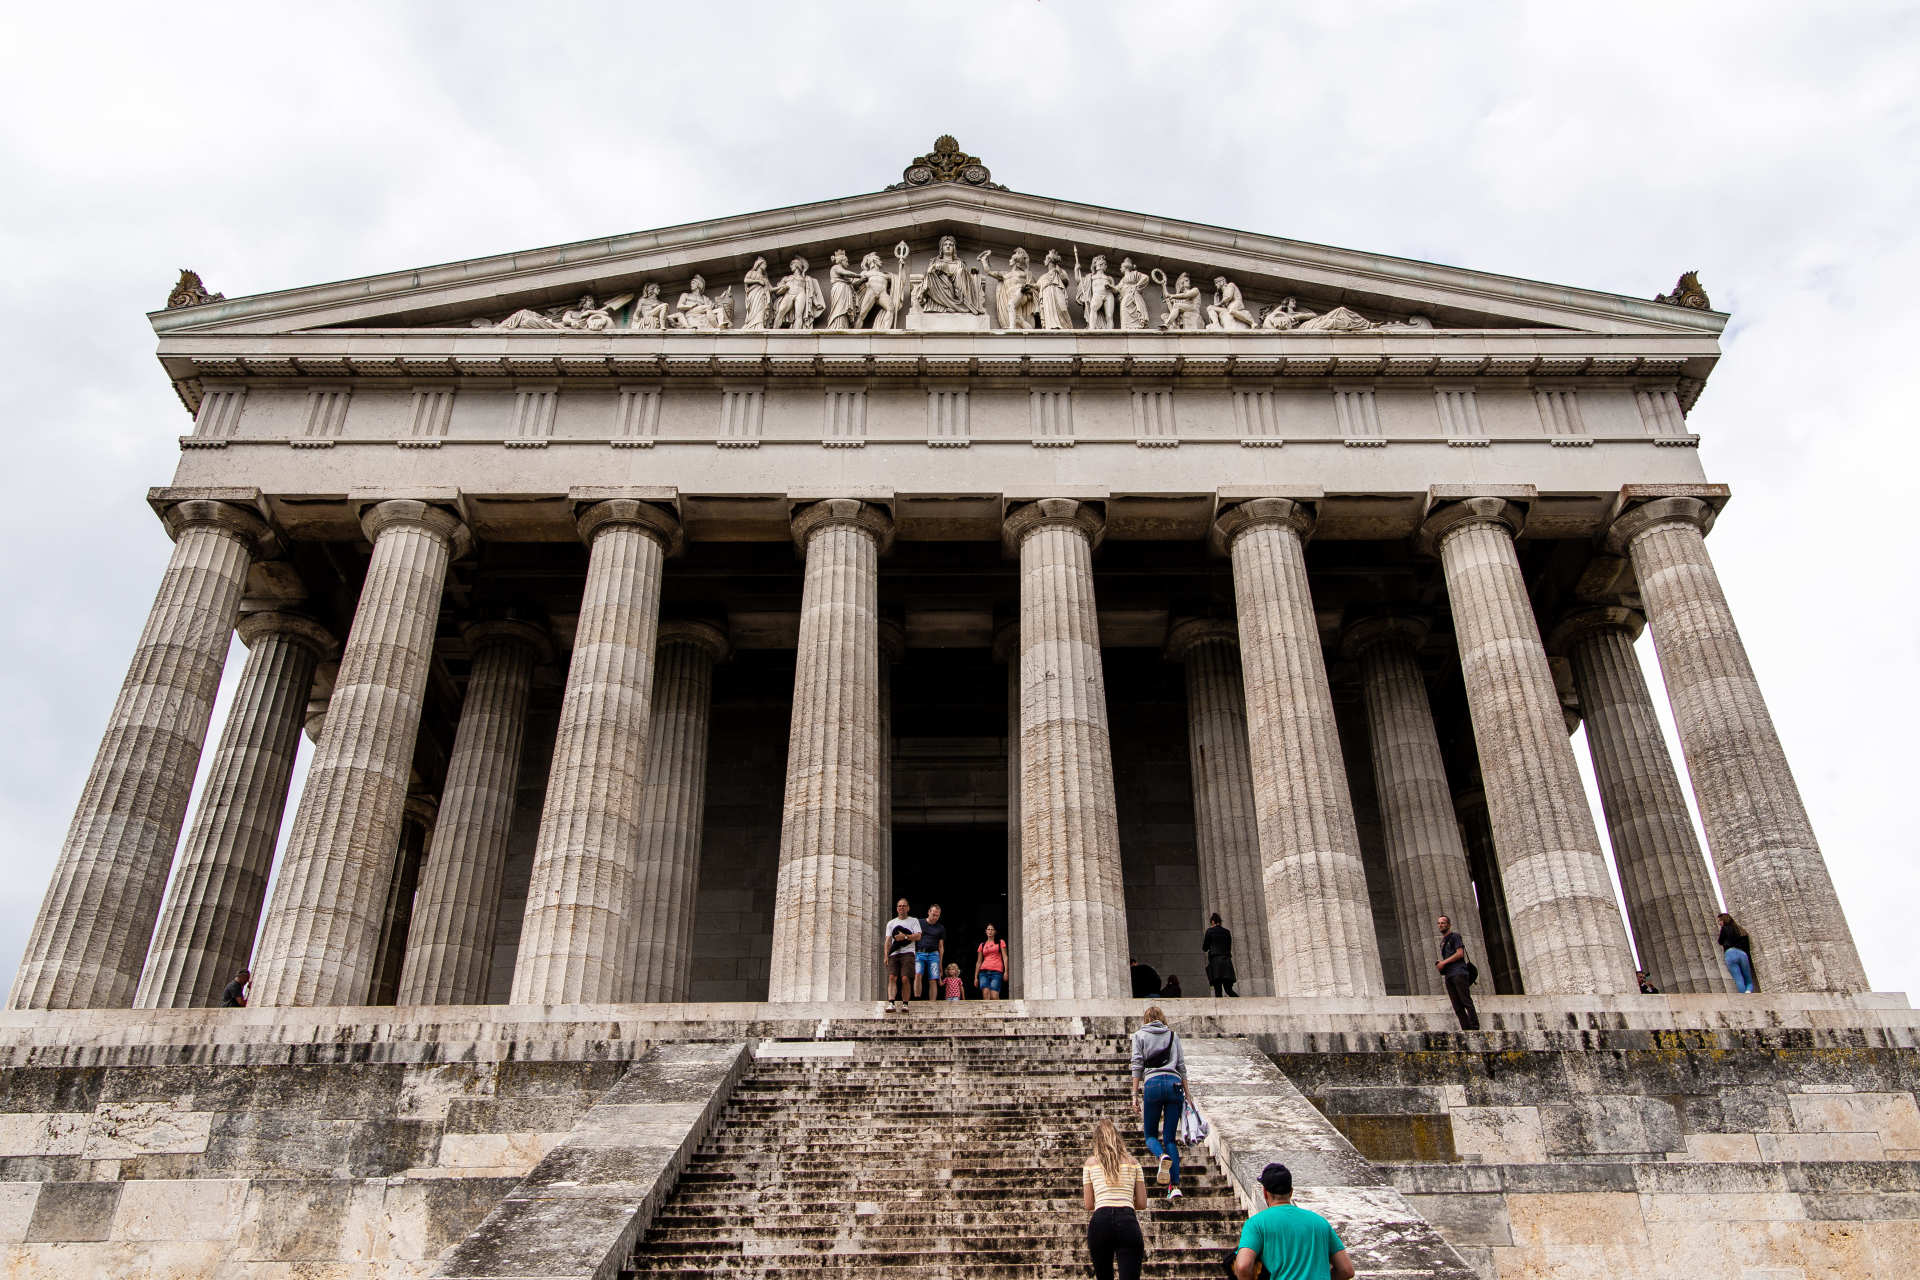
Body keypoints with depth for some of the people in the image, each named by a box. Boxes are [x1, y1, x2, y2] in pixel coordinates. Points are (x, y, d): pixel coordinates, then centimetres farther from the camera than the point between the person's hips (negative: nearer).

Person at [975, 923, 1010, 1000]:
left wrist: (1006, 972, -5)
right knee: (985, 994, -16)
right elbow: (978, 962, 20)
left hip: (996, 972, -2)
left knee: (994, 996, -16)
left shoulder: (1000, 942, 14)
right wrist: (976, 977, 14)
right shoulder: (982, 945, 20)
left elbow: (1005, 957, 7)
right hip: (984, 972, 2)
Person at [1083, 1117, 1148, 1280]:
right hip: (1128, 1221, 0)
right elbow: (1142, 1203, 15)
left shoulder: (1091, 1162, 14)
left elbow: (1088, 1205, 14)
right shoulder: (1132, 1162, 15)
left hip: (1100, 1221, 1)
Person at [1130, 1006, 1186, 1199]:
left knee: (1151, 1135, 9)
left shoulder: (1140, 1035, 12)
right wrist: (1186, 1093, 18)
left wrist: (1135, 1093, 5)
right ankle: (1175, 1185, -6)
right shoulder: (1172, 1035, 18)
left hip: (1152, 1083, -2)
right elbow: (1182, 1066, 14)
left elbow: (1137, 1065, 4)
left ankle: (1162, 1156, -25)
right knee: (1170, 1137, 5)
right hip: (1175, 1083, 2)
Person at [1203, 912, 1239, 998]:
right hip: (1227, 961, 4)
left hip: (1215, 960, -4)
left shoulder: (1210, 931, 2)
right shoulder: (1227, 932, 14)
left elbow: (1204, 949, 6)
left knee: (1218, 991, -8)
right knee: (1228, 989, 5)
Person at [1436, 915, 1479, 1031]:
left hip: (1458, 972, -8)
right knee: (1457, 1007, -1)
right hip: (1448, 976, 8)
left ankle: (1475, 1027, -17)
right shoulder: (1442, 942, 27)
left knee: (1466, 1001, -13)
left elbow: (1460, 953, -8)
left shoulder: (1454, 936, 4)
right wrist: (1440, 964, 8)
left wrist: (1444, 962, -8)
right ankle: (1466, 1029, -4)